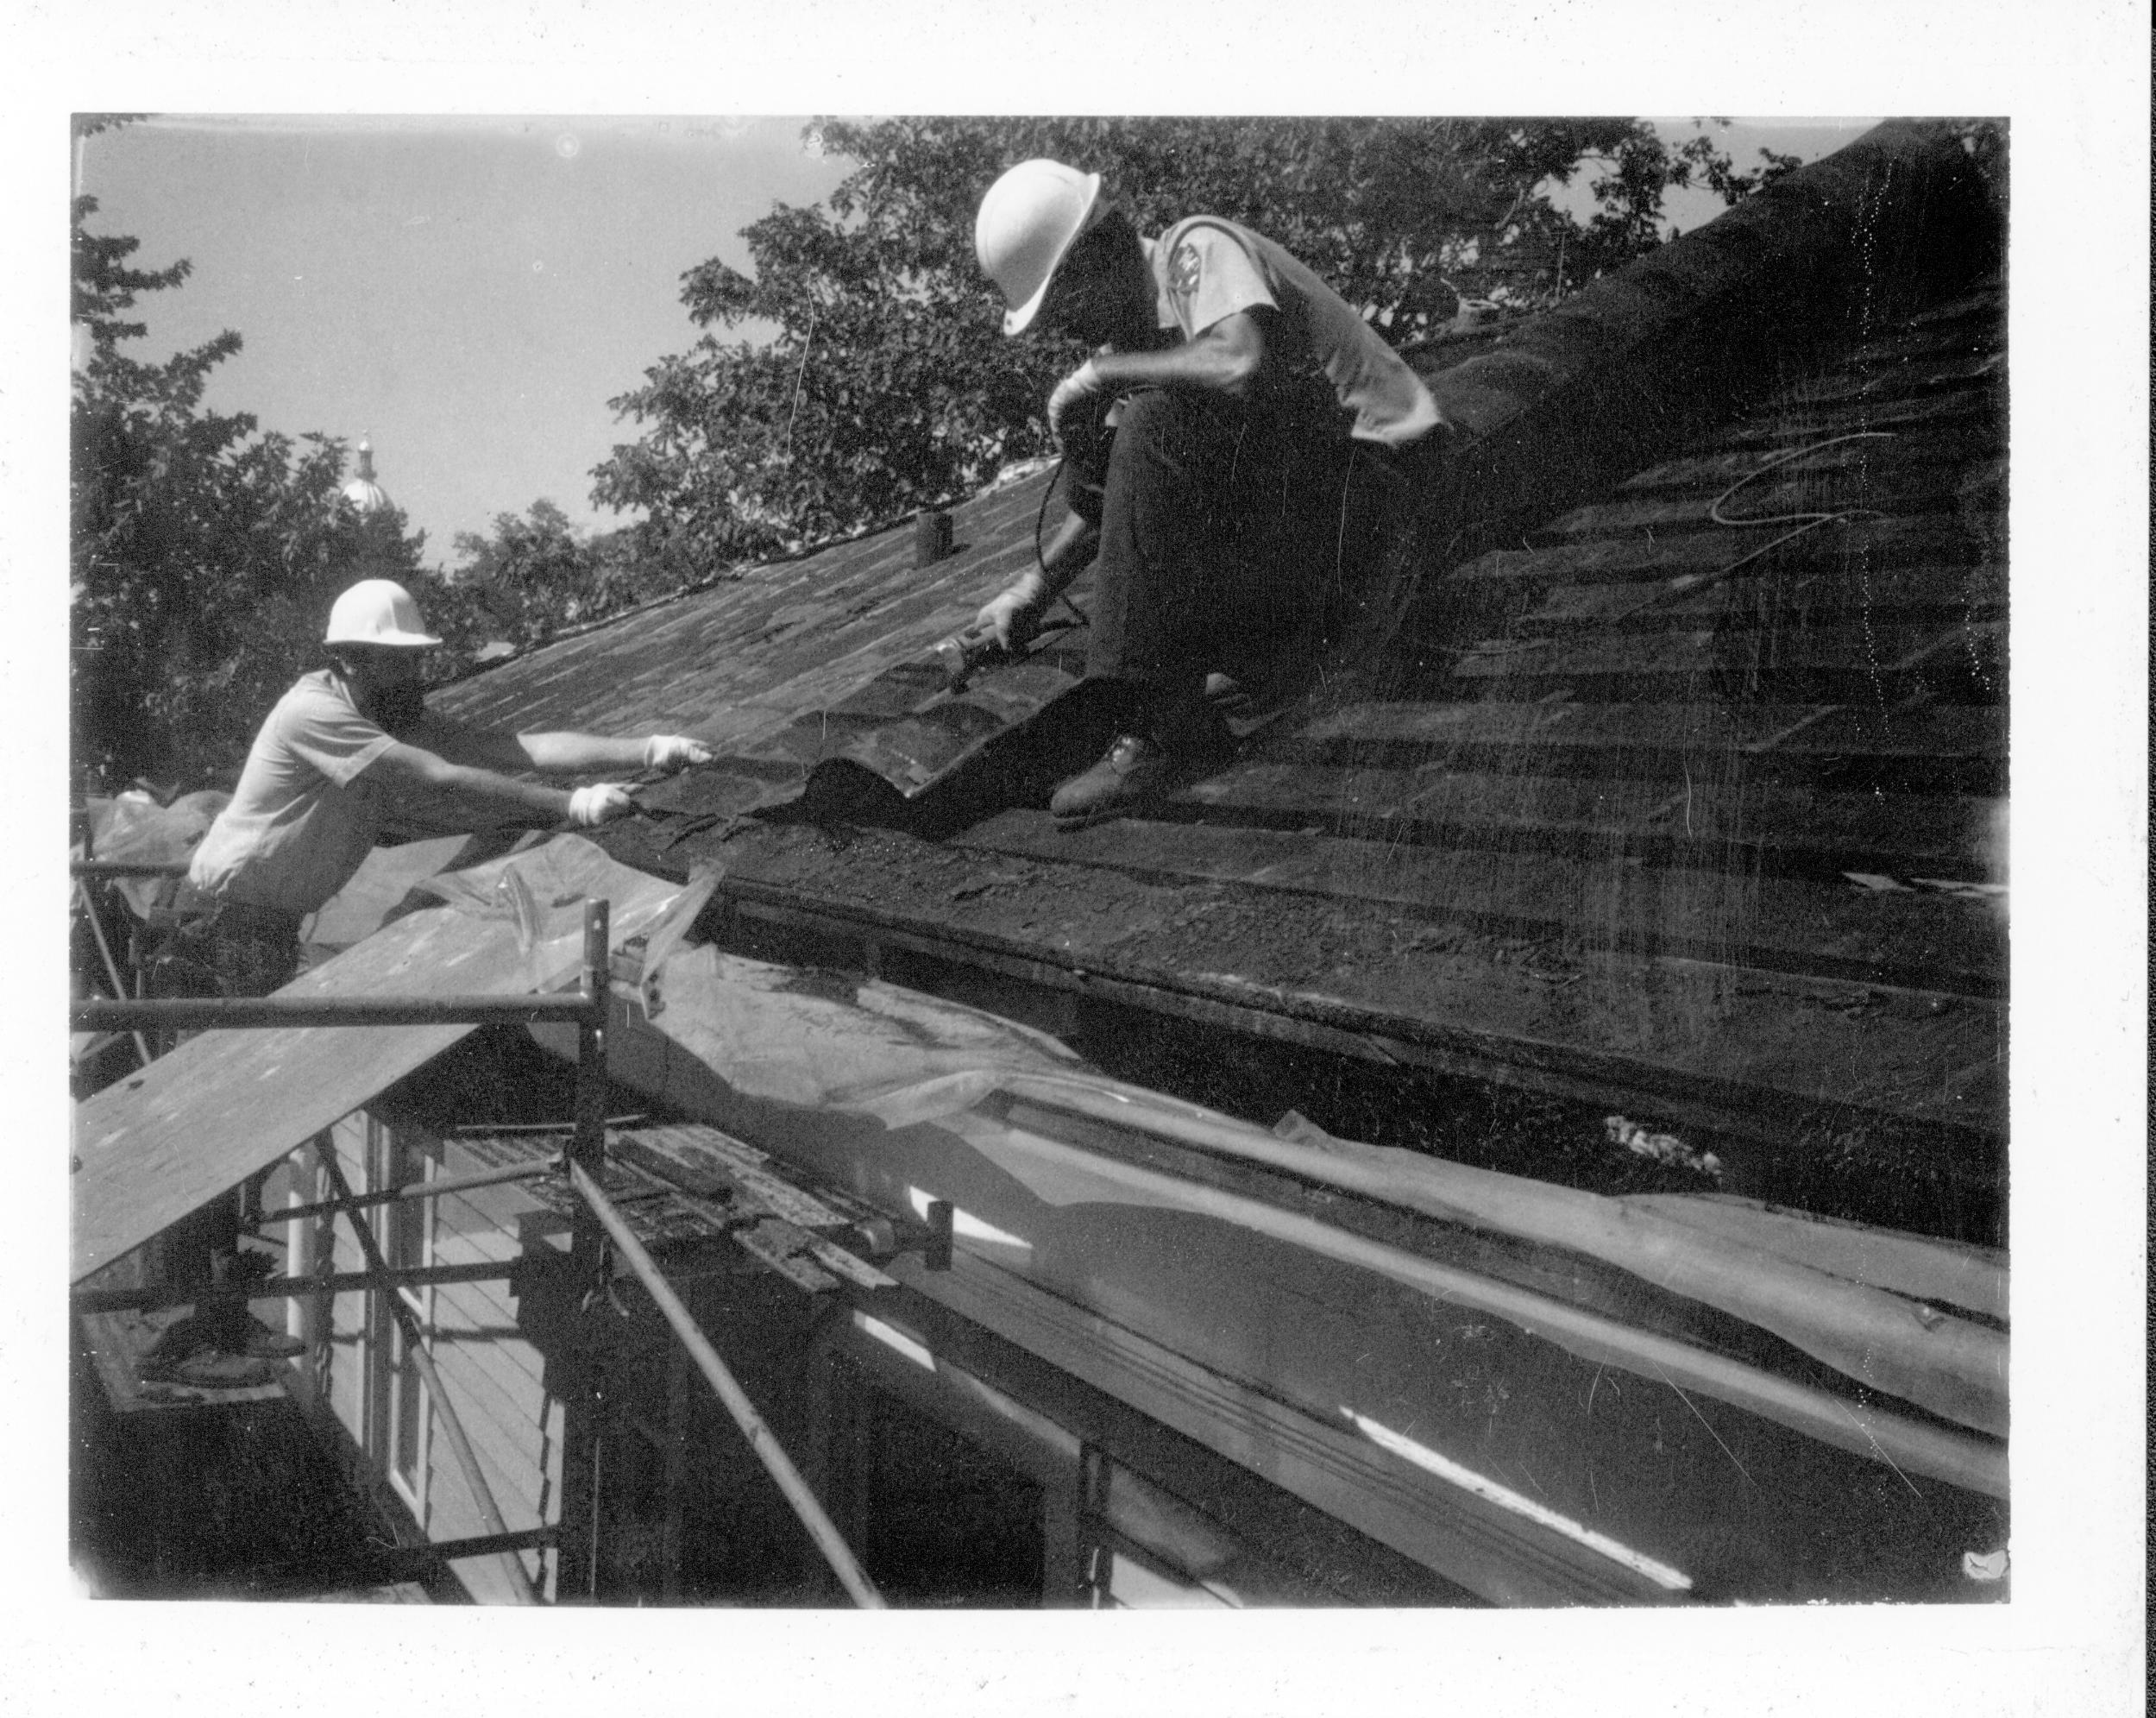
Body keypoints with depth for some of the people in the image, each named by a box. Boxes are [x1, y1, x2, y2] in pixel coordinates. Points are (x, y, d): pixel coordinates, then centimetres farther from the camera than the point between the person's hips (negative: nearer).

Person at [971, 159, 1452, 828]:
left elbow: (1243, 366, -36)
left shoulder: (1200, 249, -14)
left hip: (1371, 464, -9)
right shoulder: (1134, 321, 12)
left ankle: (1162, 729, -27)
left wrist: (1105, 370, -22)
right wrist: (1033, 590, 11)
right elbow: (1115, 493, 19)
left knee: (1155, 427, -27)